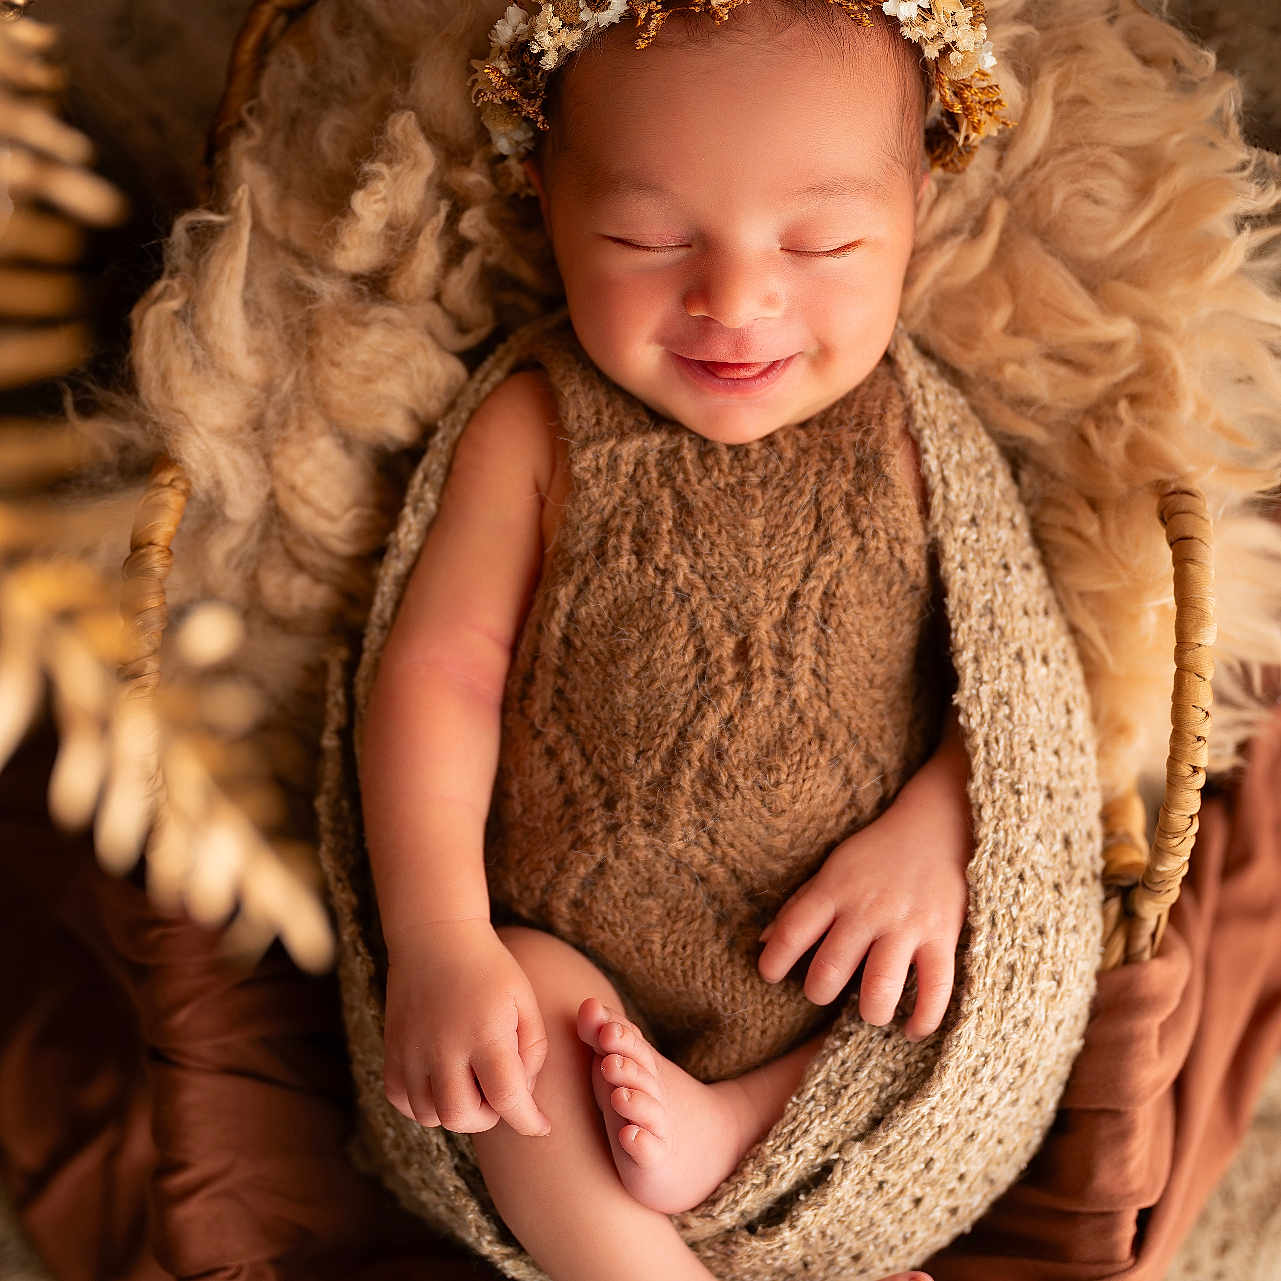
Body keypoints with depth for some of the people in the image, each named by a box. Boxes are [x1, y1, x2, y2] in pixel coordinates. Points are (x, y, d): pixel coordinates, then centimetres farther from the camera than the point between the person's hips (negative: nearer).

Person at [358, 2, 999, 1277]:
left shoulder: (913, 436, -3)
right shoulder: (539, 432, -5)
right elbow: (442, 667, -8)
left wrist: (933, 831, -18)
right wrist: (437, 935, -18)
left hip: (851, 968, 2)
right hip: (578, 946, -1)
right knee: (522, 1012, -29)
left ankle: (727, 1127, -17)